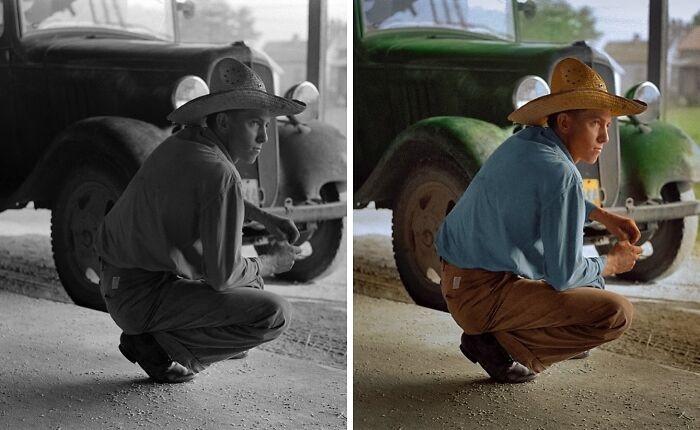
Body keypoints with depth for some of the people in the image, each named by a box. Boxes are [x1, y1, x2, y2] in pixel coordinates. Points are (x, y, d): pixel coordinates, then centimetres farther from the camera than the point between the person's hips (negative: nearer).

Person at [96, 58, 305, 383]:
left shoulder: (184, 141, 6)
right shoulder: (222, 175, -22)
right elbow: (223, 275, -20)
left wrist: (263, 217, 21)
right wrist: (270, 264, -1)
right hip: (145, 298, -9)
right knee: (274, 314, -16)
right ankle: (156, 345, -4)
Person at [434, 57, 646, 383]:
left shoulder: (524, 141, 7)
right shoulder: (562, 175, -21)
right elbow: (565, 275, -17)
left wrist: (603, 216, 25)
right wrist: (612, 264, 2)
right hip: (485, 295, -10)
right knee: (617, 314, -14)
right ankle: (501, 344, -7)